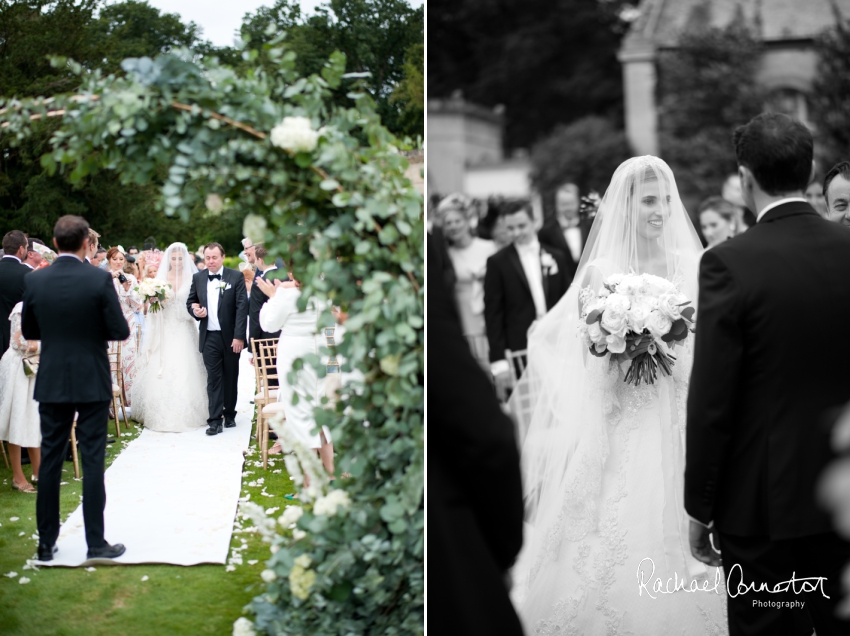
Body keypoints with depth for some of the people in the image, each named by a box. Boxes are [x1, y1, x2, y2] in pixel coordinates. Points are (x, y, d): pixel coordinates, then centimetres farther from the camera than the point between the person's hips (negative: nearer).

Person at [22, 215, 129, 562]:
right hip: (91, 382, -3)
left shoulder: (35, 280, -4)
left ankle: (46, 543, 15)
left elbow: (28, 331, 6)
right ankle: (96, 542, 7)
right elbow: (120, 331, -10)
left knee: (50, 461, 10)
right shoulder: (100, 279, -13)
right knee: (92, 461, 3)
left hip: (51, 382, 3)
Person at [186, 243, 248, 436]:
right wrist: (195, 310, -7)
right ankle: (215, 420, -4)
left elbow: (242, 307, -8)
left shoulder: (236, 277, -4)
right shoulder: (198, 278, 6)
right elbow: (190, 302, 18)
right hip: (210, 337, 2)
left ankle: (229, 415, 24)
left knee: (230, 377, 10)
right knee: (213, 378, -3)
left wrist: (239, 336, -15)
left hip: (231, 337, -1)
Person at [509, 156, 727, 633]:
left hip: (678, 427, 1)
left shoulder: (692, 266, 4)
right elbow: (588, 355, 4)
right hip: (617, 428, -1)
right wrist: (624, 352, -14)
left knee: (675, 550, 0)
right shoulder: (599, 272, 1)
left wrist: (676, 352, -12)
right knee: (611, 550, -2)